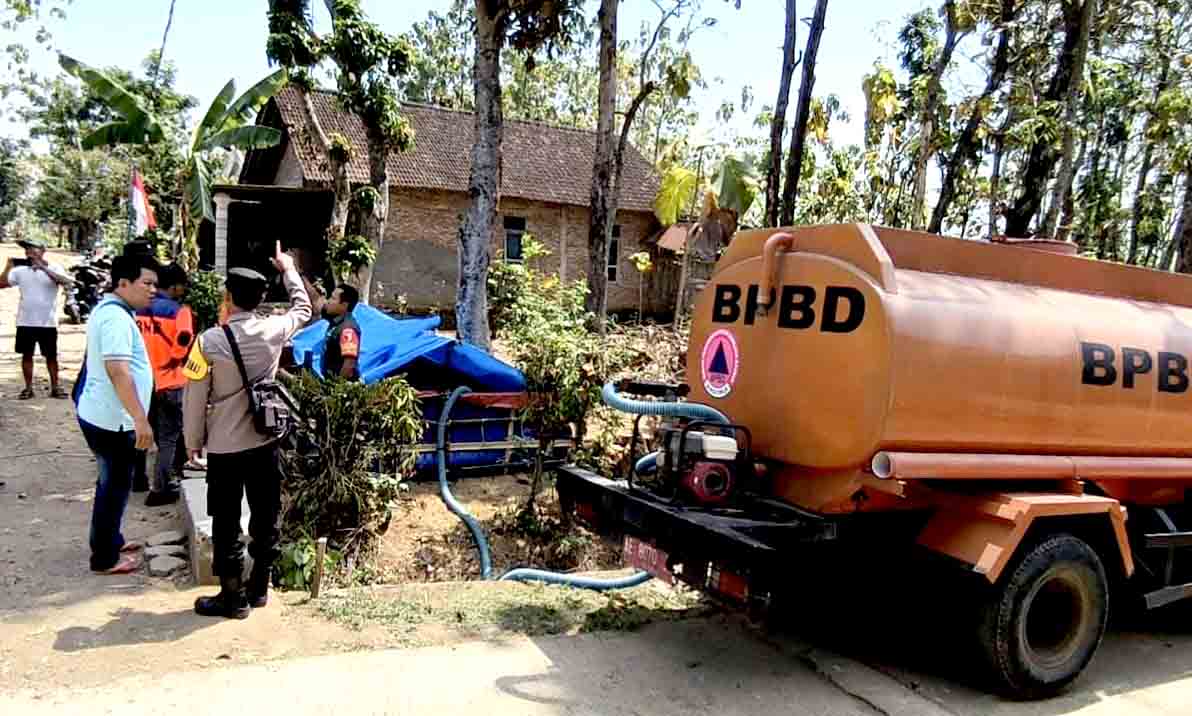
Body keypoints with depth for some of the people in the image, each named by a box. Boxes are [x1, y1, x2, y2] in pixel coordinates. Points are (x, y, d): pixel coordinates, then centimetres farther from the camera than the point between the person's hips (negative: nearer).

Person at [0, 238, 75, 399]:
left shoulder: (54, 268, -3)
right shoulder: (20, 270, 5)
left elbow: (66, 281, -22)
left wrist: (44, 268, -26)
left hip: (47, 322, -3)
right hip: (25, 322, 3)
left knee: (51, 356, 4)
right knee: (26, 355, 8)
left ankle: (55, 388, 13)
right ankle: (28, 388, 16)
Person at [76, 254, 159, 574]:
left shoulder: (108, 309, 13)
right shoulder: (116, 317, -21)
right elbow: (118, 371, -30)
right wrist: (141, 419, -31)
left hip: (100, 414, 10)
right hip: (112, 419, -10)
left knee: (112, 482, 22)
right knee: (115, 486, 1)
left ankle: (109, 541, 35)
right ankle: (105, 557, 13)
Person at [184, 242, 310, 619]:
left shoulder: (210, 340, -13)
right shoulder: (273, 330, -4)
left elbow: (195, 397, -7)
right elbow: (303, 309, 18)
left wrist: (193, 441, 7)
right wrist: (288, 269, 30)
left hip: (224, 447, -3)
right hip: (265, 442, 4)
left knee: (226, 525, 8)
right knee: (267, 518, 15)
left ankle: (233, 598, 16)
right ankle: (259, 588, 27)